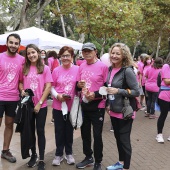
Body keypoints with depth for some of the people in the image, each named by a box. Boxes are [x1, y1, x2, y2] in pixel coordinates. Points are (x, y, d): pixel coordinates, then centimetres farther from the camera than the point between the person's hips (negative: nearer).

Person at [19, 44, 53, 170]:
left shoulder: (45, 68, -3)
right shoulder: (24, 68, 5)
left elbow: (48, 87, -7)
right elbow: (20, 82, 13)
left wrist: (40, 103, -12)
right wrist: (22, 90, -9)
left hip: (41, 106, -3)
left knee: (40, 131, 3)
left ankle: (41, 160, 11)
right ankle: (33, 155, 28)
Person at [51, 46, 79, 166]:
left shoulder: (77, 69, -4)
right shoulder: (56, 70, -3)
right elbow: (51, 87, 1)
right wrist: (57, 96, -15)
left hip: (72, 105, 0)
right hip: (58, 105, 0)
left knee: (69, 130, 13)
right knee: (59, 130, 9)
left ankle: (69, 153, 29)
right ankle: (59, 154, 24)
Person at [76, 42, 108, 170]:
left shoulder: (103, 66, -11)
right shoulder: (81, 67, 5)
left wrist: (95, 94, -23)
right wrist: (79, 85, -8)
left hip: (97, 106, -6)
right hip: (84, 105, 6)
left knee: (97, 135, 3)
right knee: (85, 133, 16)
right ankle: (88, 157, 35)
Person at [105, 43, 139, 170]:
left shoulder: (127, 71, -18)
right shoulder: (111, 69, 3)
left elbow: (137, 92, -18)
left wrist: (118, 91, -26)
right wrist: (109, 104, 13)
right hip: (114, 110, 7)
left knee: (124, 140, 3)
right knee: (118, 137, 19)